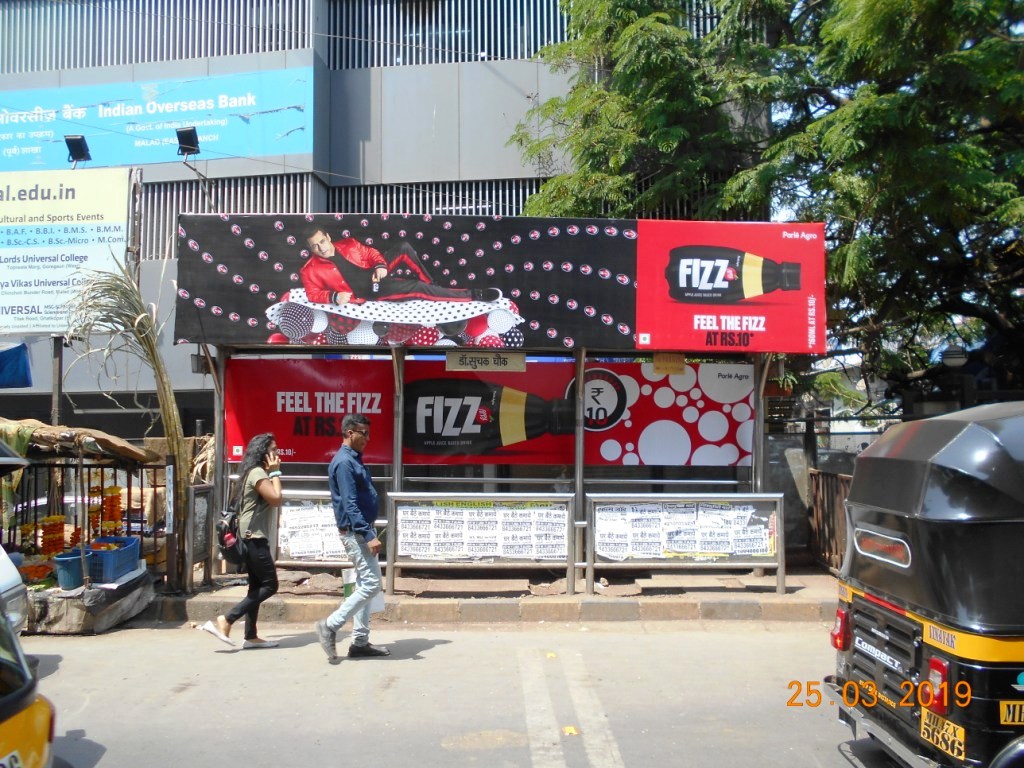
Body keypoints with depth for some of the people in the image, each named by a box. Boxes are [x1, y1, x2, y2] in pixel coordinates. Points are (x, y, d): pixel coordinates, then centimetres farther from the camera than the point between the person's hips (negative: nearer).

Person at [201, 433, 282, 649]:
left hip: (253, 537, 11)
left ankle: (251, 637, 15)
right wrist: (275, 473, -13)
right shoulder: (258, 473, -13)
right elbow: (276, 499, -21)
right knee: (270, 585, -7)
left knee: (257, 586, 11)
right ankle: (225, 621, -8)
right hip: (254, 538, -11)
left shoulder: (258, 473, 17)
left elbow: (271, 501, 16)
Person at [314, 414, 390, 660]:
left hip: (361, 531, 10)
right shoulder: (344, 462, -17)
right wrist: (368, 536, -26)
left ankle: (360, 642, 17)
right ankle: (329, 626, 0)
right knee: (371, 584, -9)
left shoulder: (354, 459, 13)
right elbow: (349, 505, -23)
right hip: (355, 532, -10)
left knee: (365, 585, 11)